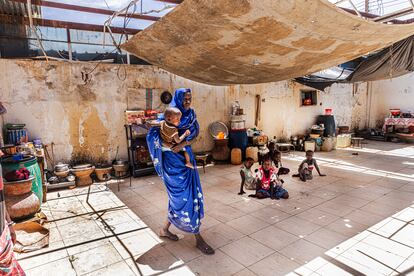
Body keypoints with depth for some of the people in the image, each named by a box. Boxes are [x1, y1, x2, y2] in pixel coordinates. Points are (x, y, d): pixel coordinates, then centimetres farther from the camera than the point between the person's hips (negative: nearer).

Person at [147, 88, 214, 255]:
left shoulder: (191, 115, 5)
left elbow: (194, 136, -4)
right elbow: (152, 135, -12)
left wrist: (182, 144, -20)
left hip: (186, 159, 6)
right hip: (173, 162, -6)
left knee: (179, 197, 13)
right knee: (185, 197, -3)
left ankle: (165, 229, 31)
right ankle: (198, 239, 7)